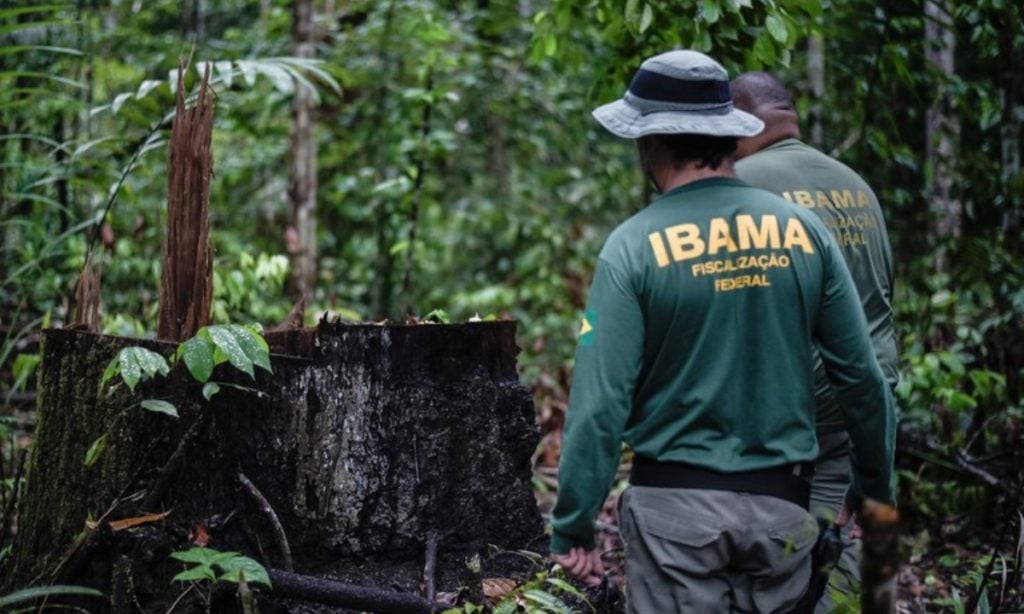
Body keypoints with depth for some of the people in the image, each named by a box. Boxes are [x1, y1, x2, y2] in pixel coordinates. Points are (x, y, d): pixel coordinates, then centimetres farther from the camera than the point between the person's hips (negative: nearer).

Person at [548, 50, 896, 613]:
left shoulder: (635, 247, -10)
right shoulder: (804, 230, -1)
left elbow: (600, 402, -13)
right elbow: (861, 373, 4)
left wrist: (572, 528, -5)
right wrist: (876, 486, 17)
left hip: (677, 505, -3)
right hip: (781, 505, 3)